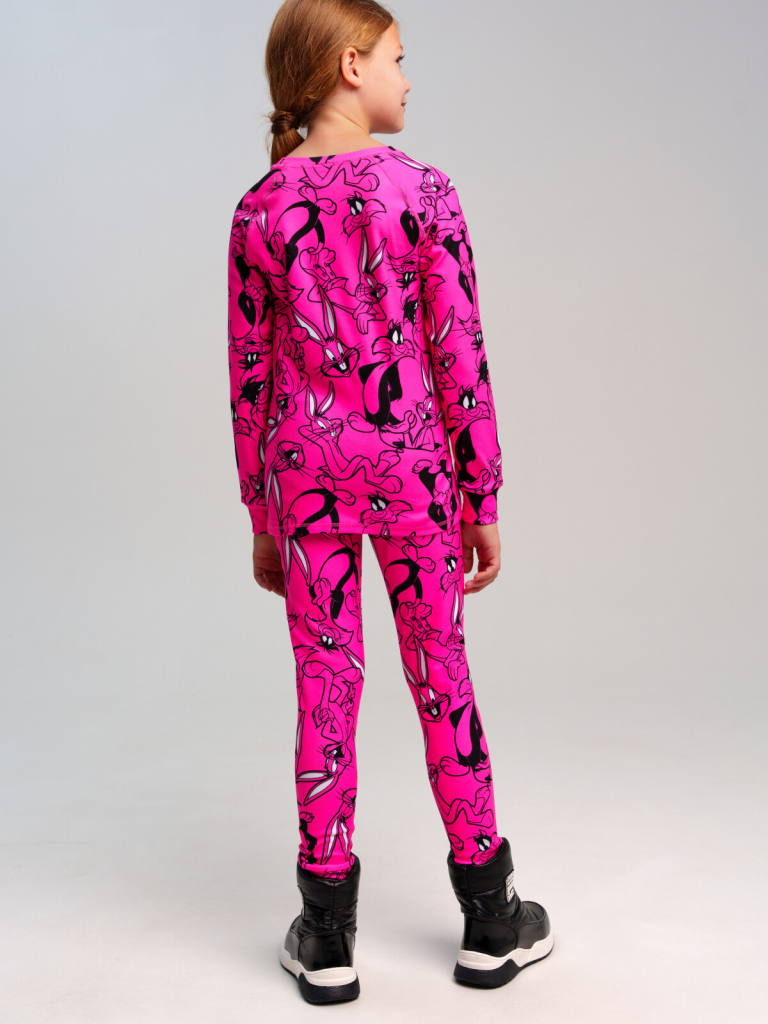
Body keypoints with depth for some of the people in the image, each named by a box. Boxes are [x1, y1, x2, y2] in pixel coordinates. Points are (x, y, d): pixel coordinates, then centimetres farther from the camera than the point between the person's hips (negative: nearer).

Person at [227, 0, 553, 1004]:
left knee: (326, 679, 8)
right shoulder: (421, 190, -5)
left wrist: (262, 519, 12)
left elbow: (251, 376, 4)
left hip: (304, 466, 2)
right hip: (412, 460, -2)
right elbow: (460, 357, -6)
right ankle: (491, 922, 23)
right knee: (442, 674, 9)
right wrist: (483, 499, 1)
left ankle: (328, 936, 18)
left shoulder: (260, 210, 3)